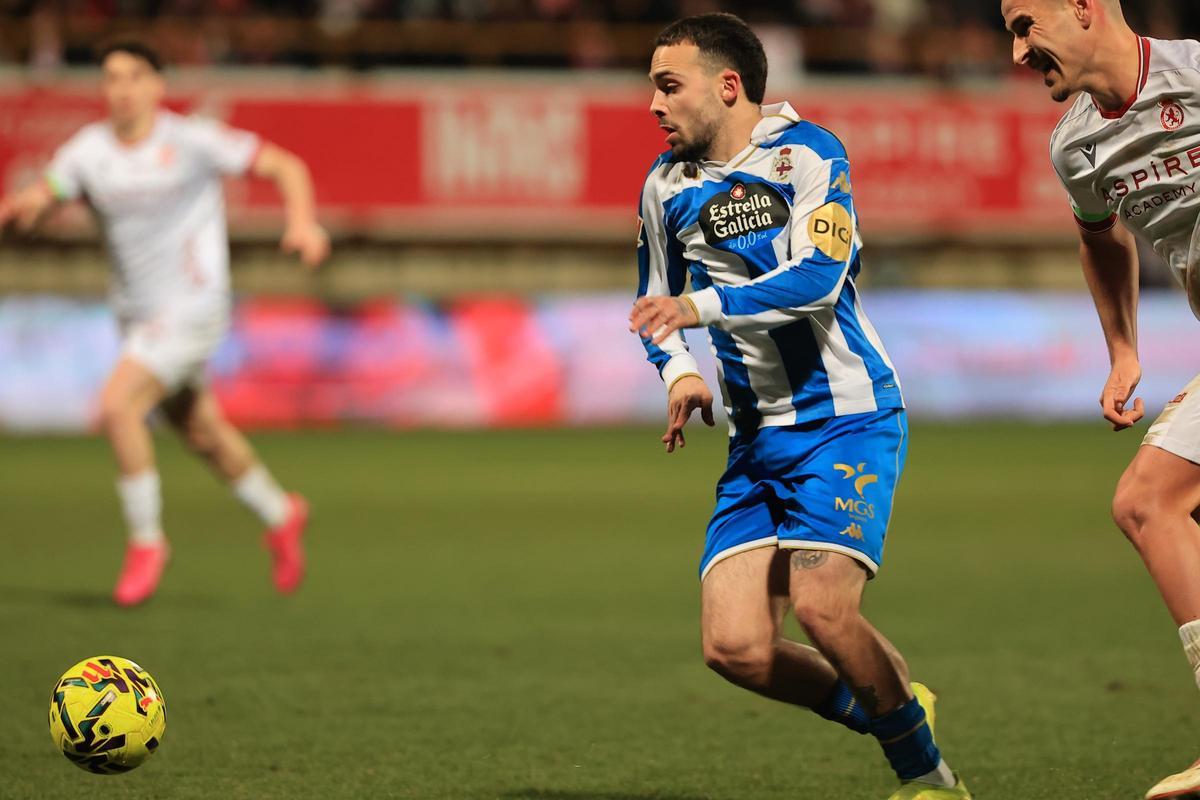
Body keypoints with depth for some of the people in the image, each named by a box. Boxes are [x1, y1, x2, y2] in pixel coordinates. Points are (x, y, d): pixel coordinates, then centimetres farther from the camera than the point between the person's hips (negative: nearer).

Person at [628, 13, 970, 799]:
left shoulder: (807, 152, -8)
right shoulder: (667, 185, 10)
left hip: (848, 418, -6)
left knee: (821, 605, -24)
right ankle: (888, 711, 18)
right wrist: (680, 373, 3)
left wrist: (703, 305, -31)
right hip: (757, 440, 6)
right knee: (735, 648, -9)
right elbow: (657, 307, 23)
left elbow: (817, 278, -22)